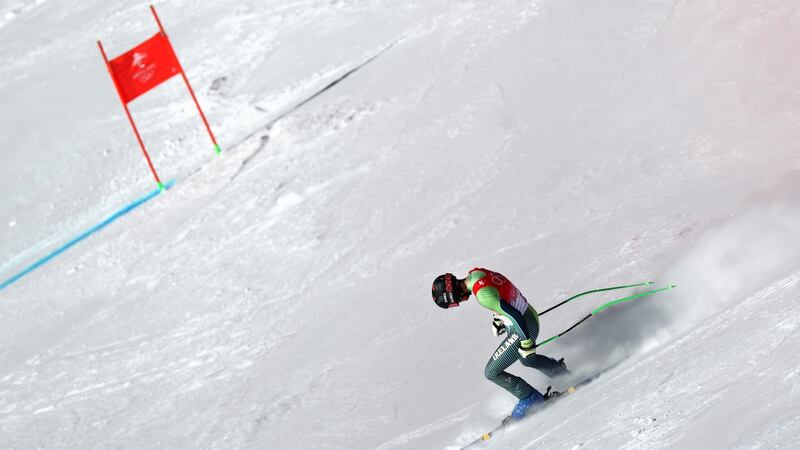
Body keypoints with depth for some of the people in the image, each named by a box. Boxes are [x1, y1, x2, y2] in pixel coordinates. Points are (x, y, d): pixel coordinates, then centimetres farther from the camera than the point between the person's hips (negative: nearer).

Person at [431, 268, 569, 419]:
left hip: (523, 329, -10)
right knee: (527, 359, 36)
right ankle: (563, 373, 49)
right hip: (530, 316, 10)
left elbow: (516, 316, -30)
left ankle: (529, 396, 14)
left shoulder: (482, 294, -31)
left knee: (492, 373, 1)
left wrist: (526, 343, -21)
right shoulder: (476, 272, -3)